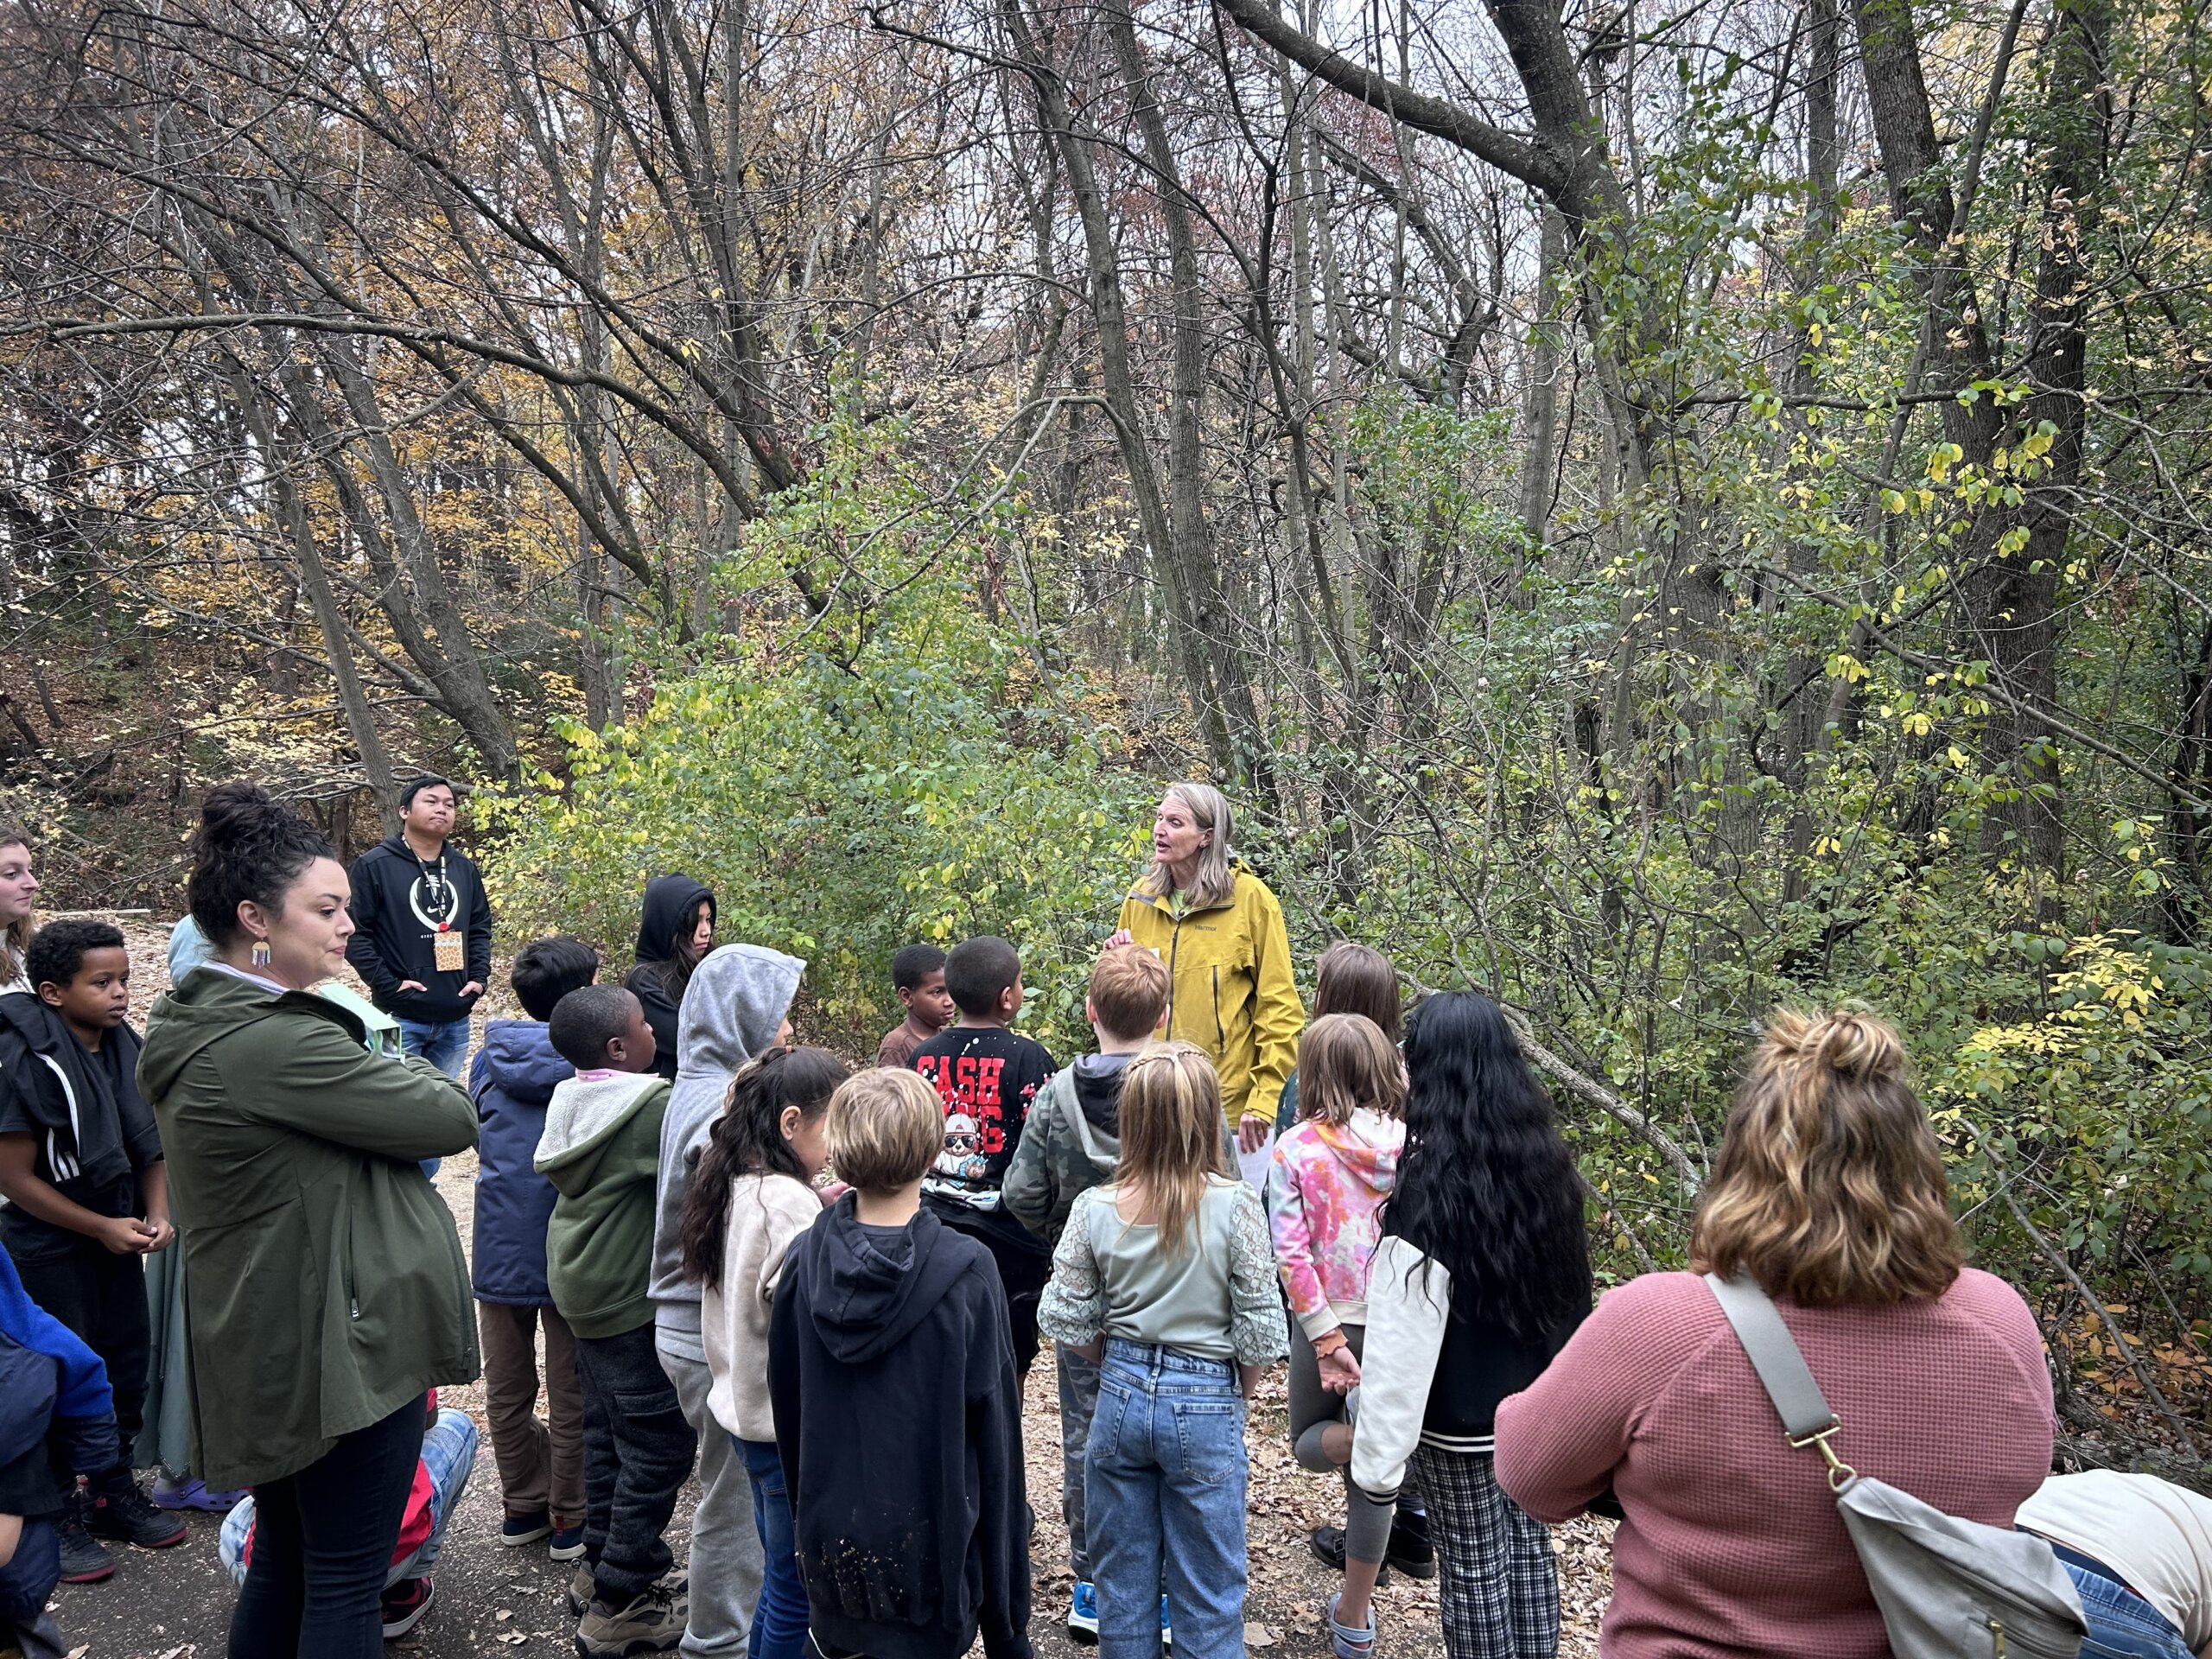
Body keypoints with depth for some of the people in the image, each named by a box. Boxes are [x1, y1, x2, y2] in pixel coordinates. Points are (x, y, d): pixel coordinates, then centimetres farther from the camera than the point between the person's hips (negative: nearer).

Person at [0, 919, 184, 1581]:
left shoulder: (126, 1049, -3)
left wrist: (157, 1215, -6)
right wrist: (102, 1228, -17)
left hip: (120, 1237, 6)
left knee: (126, 1369, 14)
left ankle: (115, 1491, 31)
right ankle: (59, 1517, 20)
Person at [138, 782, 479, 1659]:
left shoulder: (197, 1028, 9)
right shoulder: (279, 1043, -24)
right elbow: (453, 1117, -18)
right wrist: (403, 1068, 0)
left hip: (269, 1350, 10)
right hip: (343, 1342, -10)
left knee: (284, 1561, 22)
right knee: (347, 1583, 3)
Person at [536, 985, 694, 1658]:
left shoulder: (573, 1101, 5)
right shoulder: (650, 1106, -22)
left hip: (586, 1285, 9)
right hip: (630, 1298, -9)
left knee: (608, 1428, 20)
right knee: (658, 1448, -1)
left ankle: (600, 1564, 32)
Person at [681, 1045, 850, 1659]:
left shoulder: (735, 1187, 7)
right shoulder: (791, 1204, -22)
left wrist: (829, 1218, 5)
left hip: (744, 1409, 9)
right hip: (790, 1424, -9)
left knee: (780, 1580, 23)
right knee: (797, 1596, 5)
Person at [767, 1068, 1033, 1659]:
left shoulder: (803, 1261, -6)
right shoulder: (966, 1271, -16)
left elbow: (787, 1409, 5)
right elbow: (992, 1426, -10)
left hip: (830, 1547, 3)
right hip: (928, 1548, -3)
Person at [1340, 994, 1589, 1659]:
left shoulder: (1426, 1196, -25)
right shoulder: (1547, 1166, -5)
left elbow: (1404, 1345, -24)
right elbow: (1570, 1286, 6)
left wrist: (1376, 1462, -17)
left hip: (1461, 1421, -5)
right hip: (1541, 1405, 5)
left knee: (1474, 1562, 10)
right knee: (1527, 1544, 19)